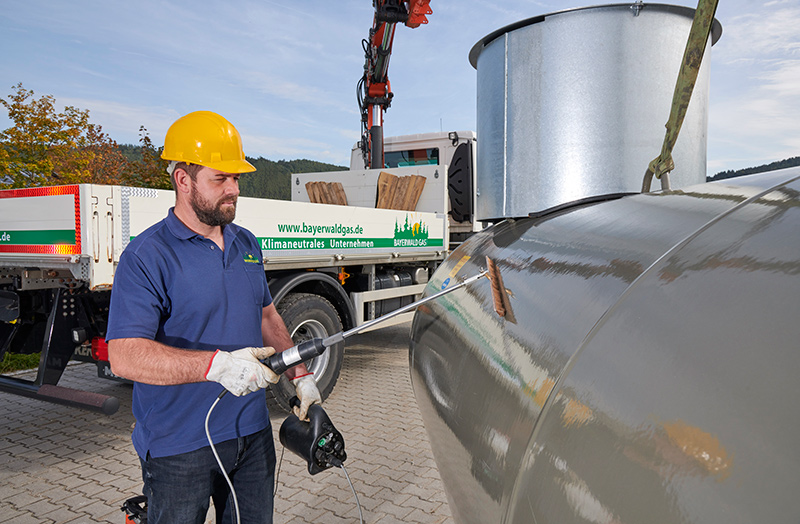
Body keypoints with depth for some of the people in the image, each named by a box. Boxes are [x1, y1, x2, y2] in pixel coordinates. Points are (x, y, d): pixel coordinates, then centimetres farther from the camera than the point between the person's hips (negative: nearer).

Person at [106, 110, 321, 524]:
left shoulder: (246, 244, 8)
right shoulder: (147, 256, -15)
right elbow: (124, 356, -24)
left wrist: (300, 376, 12)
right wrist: (217, 364, -35)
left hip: (253, 435, 7)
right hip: (179, 447, -6)